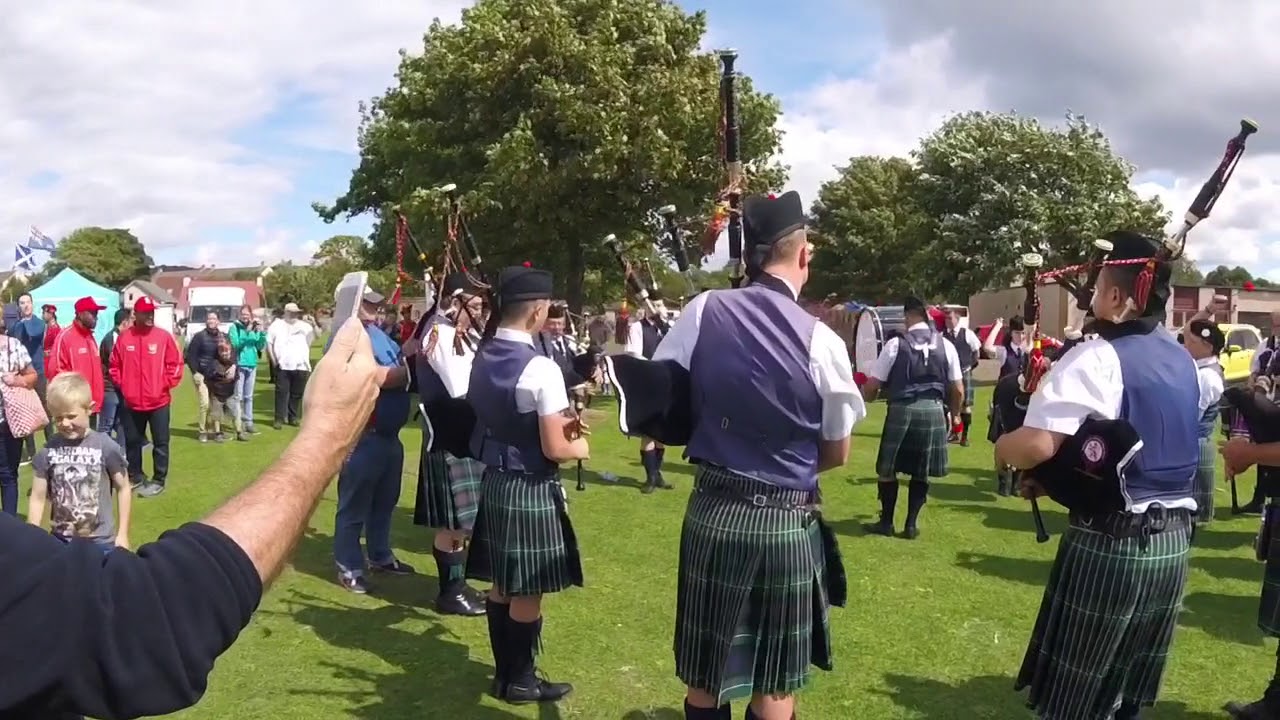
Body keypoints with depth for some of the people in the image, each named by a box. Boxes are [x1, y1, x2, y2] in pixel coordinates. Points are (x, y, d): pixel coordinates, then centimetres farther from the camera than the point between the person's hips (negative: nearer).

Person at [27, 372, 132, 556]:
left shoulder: (106, 447, -11)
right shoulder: (48, 451, -5)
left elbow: (123, 488, -2)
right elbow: (38, 498, 2)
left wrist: (123, 534, -2)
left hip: (101, 541, -3)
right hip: (60, 540, 3)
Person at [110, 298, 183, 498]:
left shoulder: (163, 336, -5)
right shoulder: (124, 337, 0)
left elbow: (175, 363, -3)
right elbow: (115, 365, 7)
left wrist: (166, 385, -6)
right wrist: (122, 385, 2)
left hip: (158, 401, -2)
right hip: (132, 402, 2)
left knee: (160, 443, 3)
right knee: (132, 441, 14)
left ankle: (158, 480, 13)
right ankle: (135, 476, 28)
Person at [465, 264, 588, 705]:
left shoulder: (481, 358, 3)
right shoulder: (541, 369, -22)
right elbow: (554, 449, -20)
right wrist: (580, 447, 1)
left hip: (493, 482, 8)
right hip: (529, 490, -8)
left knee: (501, 585, 18)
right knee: (528, 592, 6)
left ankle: (504, 671, 31)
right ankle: (519, 680, 20)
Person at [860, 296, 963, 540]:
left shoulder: (895, 344, -6)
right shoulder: (946, 346, 4)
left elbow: (872, 385, -3)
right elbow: (958, 391, 8)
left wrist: (866, 397, 20)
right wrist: (954, 413, 26)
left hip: (902, 411, -3)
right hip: (934, 411, 3)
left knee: (888, 469, 13)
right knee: (922, 472, 14)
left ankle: (886, 522, 19)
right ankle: (911, 524, 16)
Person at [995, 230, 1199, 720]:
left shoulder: (1097, 359, -17)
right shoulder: (1181, 361, 9)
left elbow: (1038, 445, -29)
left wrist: (1001, 448, -6)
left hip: (1109, 544, -7)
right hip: (1172, 542, 7)